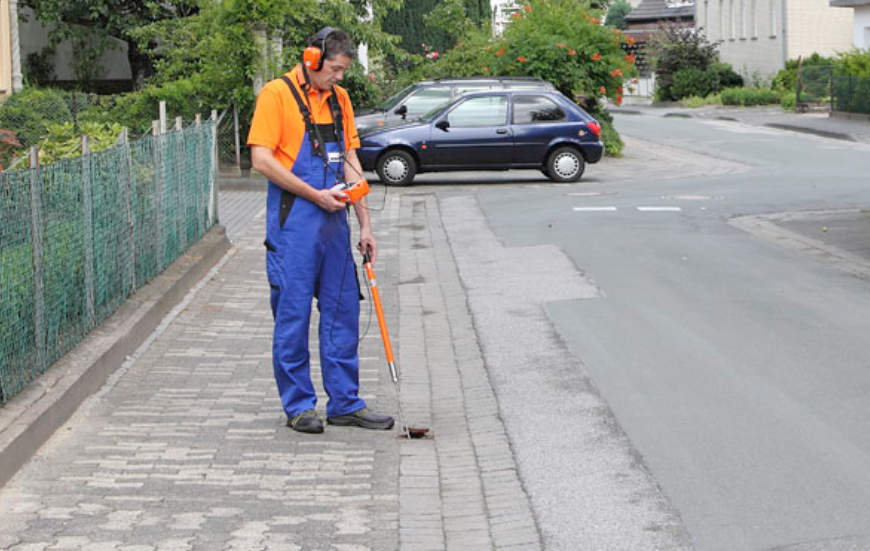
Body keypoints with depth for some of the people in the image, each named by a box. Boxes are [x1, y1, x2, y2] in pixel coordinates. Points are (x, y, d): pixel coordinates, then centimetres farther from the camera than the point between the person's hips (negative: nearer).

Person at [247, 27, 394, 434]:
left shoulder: (339, 99, 13)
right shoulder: (276, 94, -7)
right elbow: (262, 159, -13)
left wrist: (365, 222, 11)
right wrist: (314, 195, -15)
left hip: (334, 220, 7)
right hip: (292, 222, -7)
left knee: (342, 311, 8)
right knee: (292, 314, 0)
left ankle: (345, 403, 16)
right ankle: (298, 405, 10)